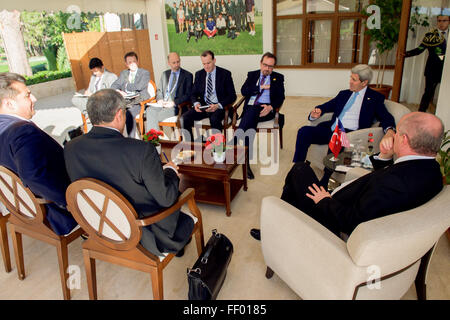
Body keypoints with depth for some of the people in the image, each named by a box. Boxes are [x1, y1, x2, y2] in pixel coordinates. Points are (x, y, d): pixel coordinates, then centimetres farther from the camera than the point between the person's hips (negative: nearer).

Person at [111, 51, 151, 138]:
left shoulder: (145, 73, 5)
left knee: (129, 113, -34)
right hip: (125, 101, 5)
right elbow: (113, 86, 13)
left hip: (139, 103, -4)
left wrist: (125, 86, 1)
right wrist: (117, 91, -10)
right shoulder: (124, 73, 21)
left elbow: (139, 87, -12)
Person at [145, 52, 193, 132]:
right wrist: (159, 99, 0)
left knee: (159, 114, -32)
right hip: (162, 103, 5)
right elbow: (159, 90, 24)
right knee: (150, 110, -27)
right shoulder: (165, 74, 21)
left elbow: (188, 95, -3)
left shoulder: (187, 75, 4)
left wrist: (174, 102, -15)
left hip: (176, 105, -4)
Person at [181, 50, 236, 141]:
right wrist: (196, 103, -9)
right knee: (185, 118, -22)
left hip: (219, 107, -4)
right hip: (202, 106, 4)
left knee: (214, 119, -38)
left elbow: (232, 96, -4)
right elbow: (194, 94, 15)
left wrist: (218, 105, -20)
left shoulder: (225, 74, -1)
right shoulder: (199, 74, 12)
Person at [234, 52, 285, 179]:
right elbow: (244, 91, 4)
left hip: (266, 109, -2)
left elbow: (280, 97, 5)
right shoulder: (252, 75, 21)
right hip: (250, 107, 2)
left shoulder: (278, 78, 17)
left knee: (251, 112, -35)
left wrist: (271, 107, -15)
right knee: (250, 123, -31)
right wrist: (261, 87, -4)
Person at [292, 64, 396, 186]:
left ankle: (324, 182, -30)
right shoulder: (344, 94, 26)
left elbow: (386, 117, 5)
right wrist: (316, 112, -1)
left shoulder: (375, 97, 13)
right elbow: (328, 106, 23)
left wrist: (389, 129, -18)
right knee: (304, 131, -19)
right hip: (331, 130, 5)